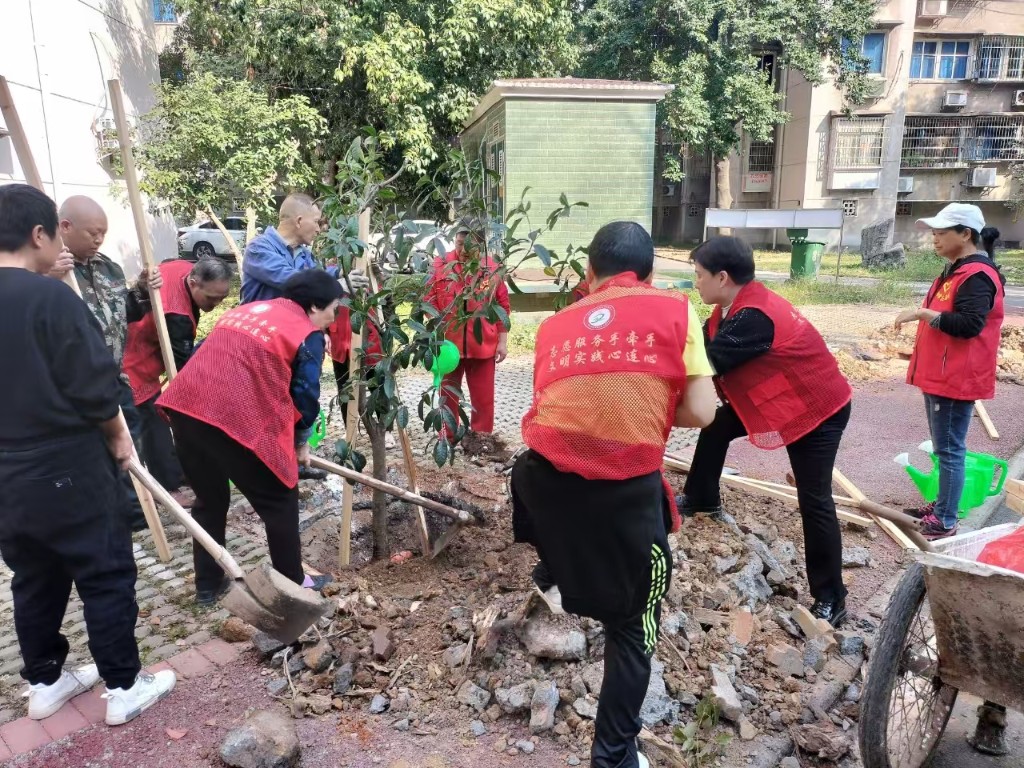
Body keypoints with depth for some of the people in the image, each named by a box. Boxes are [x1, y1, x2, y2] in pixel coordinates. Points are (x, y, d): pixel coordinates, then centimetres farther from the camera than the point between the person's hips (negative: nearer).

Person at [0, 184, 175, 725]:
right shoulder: (50, 297, -18)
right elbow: (94, 387, -17)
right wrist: (117, 434, -1)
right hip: (68, 471, -7)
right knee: (106, 577, 6)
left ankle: (44, 683, 34)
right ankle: (124, 688, 17)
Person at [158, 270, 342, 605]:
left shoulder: (247, 309, 25)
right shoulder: (309, 335, 4)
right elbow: (305, 395, 2)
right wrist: (300, 441, 19)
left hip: (185, 406, 7)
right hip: (236, 417, -7)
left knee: (210, 498, 24)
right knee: (280, 500, 12)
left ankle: (208, 584, 34)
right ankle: (292, 583, 23)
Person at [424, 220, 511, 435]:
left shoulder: (492, 268, -3)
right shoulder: (440, 265, -4)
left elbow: (503, 307, 2)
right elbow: (429, 300, 0)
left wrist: (503, 341, 1)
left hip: (483, 346, 0)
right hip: (448, 344, 0)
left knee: (483, 398, 8)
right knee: (448, 396, 13)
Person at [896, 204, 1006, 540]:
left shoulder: (977, 276, -17)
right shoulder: (955, 271, 15)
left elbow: (968, 325, -28)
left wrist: (922, 313, -26)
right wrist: (924, 316, 12)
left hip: (956, 379, -11)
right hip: (939, 375, 11)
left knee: (950, 449, -4)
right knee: (943, 447, 18)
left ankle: (945, 522, 3)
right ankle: (941, 505, 29)